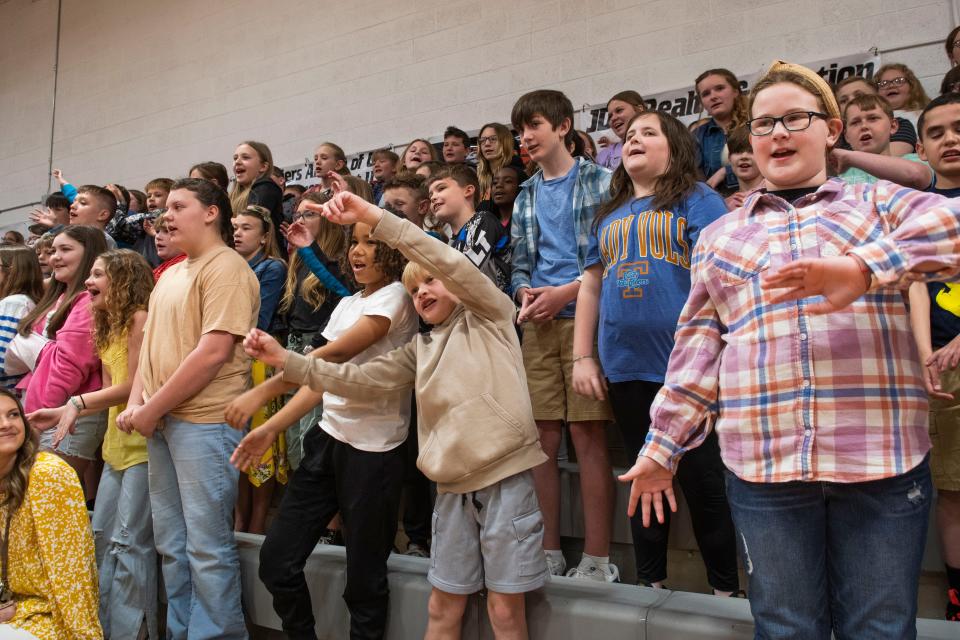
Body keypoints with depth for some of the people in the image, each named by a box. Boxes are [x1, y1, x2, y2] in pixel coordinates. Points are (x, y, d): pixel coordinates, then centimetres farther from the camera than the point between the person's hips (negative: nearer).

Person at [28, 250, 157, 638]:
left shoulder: (140, 318, -10)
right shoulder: (108, 327, 17)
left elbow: (134, 385, -14)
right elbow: (110, 391, 13)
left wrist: (77, 403, -12)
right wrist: (63, 412, 5)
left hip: (142, 444, -10)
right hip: (117, 446, 10)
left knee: (129, 543, -7)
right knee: (101, 535, 13)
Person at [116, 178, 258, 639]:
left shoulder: (226, 268, -11)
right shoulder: (169, 275, 17)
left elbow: (212, 353, -19)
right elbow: (151, 343, 18)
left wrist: (153, 408, -14)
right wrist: (137, 403, 1)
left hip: (204, 422, -9)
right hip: (160, 422, 9)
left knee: (207, 545, -2)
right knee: (170, 542, 16)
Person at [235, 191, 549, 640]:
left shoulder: (489, 316, 2)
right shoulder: (420, 349, 16)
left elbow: (451, 263, -14)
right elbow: (358, 379, 9)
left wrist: (373, 217, -19)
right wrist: (286, 360, -2)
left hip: (505, 477, -5)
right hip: (452, 487, 5)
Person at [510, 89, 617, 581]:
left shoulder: (599, 182, 4)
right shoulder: (526, 197, 21)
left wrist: (566, 292, -12)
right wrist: (525, 294, 0)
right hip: (539, 324, 5)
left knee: (588, 437, -7)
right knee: (543, 439, 4)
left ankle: (596, 559, 0)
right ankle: (547, 551, 13)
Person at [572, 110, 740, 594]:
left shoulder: (697, 199, 1)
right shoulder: (609, 213, 17)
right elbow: (591, 285, 17)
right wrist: (583, 357, 11)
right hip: (625, 368, 5)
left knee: (703, 480, 3)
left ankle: (726, 588, 19)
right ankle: (649, 582, 28)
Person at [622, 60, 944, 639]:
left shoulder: (877, 203, 11)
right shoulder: (720, 236, 17)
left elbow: (946, 218, -11)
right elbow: (698, 350, 15)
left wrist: (863, 267, -27)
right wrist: (662, 448, 12)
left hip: (883, 460, -1)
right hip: (763, 463, 2)